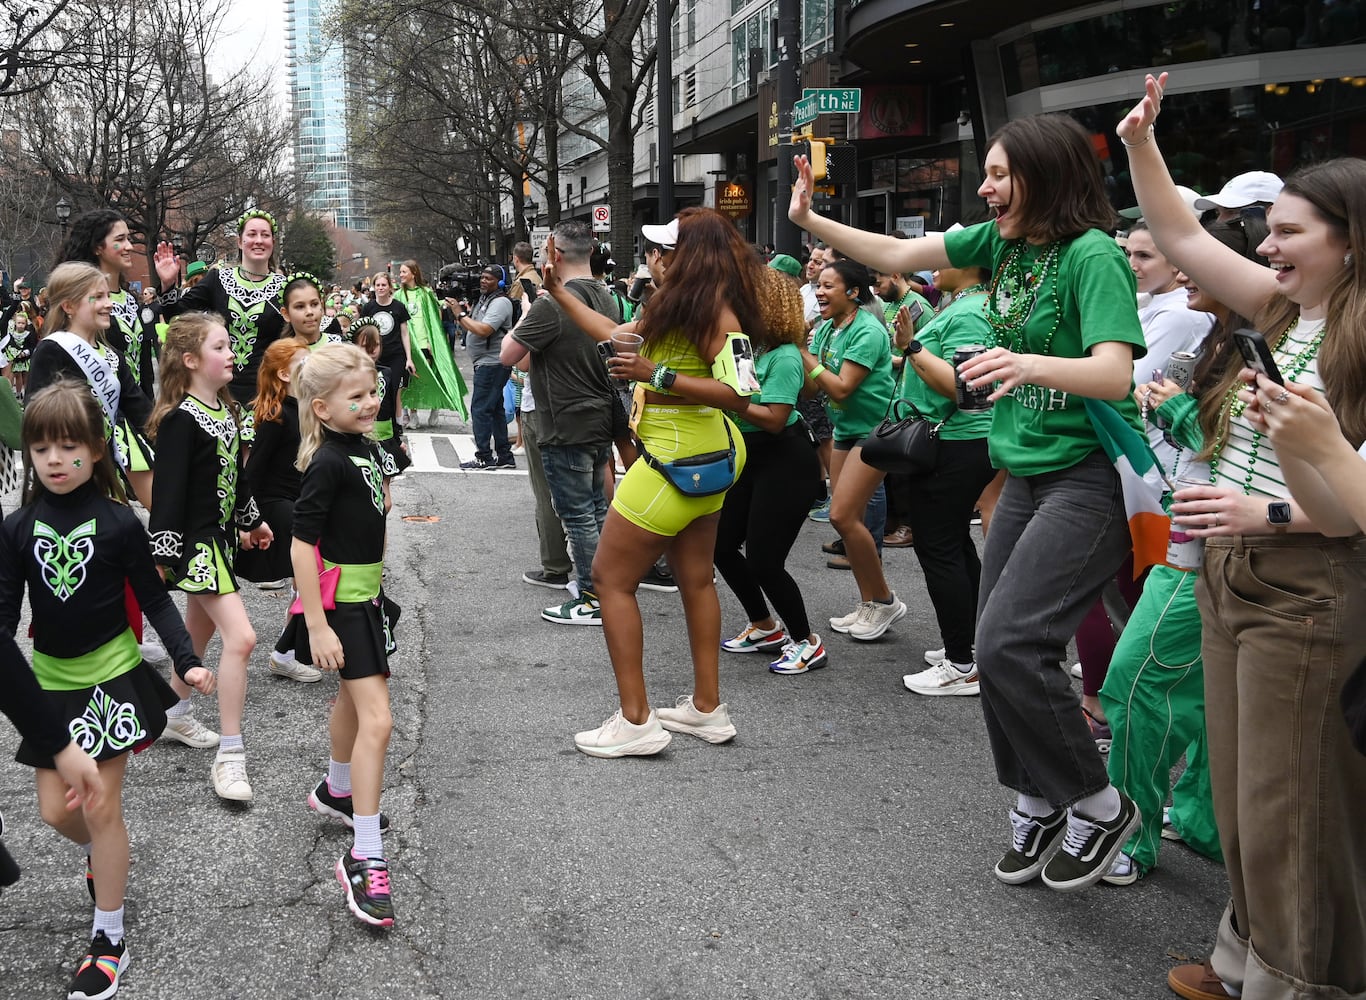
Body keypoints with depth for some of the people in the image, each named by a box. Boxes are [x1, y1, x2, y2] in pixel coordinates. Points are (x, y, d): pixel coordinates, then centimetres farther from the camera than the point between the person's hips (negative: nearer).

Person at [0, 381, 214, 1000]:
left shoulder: (119, 524, -11)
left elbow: (155, 601, -5)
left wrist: (187, 661, -15)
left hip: (111, 677, -3)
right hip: (50, 682, 3)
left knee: (101, 808, 0)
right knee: (55, 810, 8)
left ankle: (109, 939, 15)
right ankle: (100, 852, 45)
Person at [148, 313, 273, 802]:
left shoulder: (226, 408, 7)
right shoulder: (180, 420, -19)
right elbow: (168, 491, -21)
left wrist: (252, 520, 27)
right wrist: (161, 555, -22)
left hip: (220, 537, 9)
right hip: (195, 543, -9)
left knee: (199, 634, 20)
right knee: (240, 637, -14)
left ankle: (174, 712, 40)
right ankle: (230, 755, -7)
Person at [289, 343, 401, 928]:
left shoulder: (365, 446, 4)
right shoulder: (328, 462, -22)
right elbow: (302, 545, -24)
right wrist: (317, 627, -25)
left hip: (367, 591, 9)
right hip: (340, 602, -9)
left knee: (354, 696, 27)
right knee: (376, 721, -14)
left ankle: (336, 791, 50)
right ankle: (365, 860, -11)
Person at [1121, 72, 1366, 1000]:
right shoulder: (1282, 309, 6)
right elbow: (1184, 239, 12)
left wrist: (1268, 512, -29)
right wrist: (1142, 145, 6)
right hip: (1226, 572, 8)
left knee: (1286, 802, 3)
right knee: (1239, 789, 17)